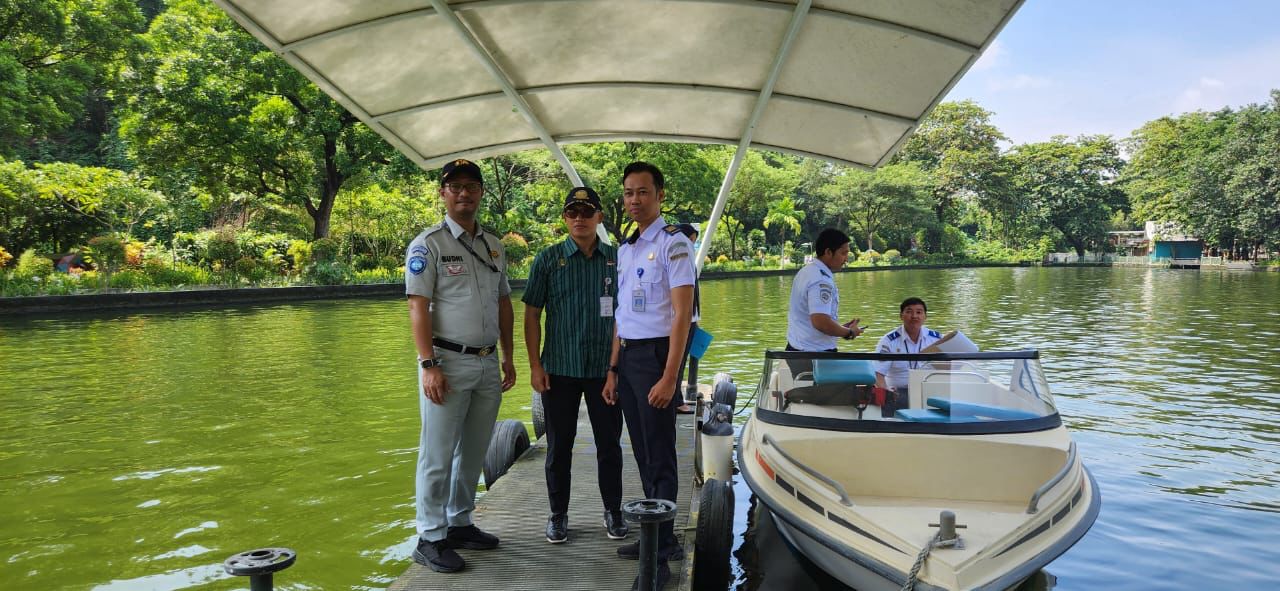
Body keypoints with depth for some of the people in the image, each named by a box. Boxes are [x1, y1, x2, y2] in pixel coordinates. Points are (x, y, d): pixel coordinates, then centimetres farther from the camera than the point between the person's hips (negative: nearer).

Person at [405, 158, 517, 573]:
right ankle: (430, 539, 10)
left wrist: (508, 357, 14)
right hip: (448, 362, -6)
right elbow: (418, 307, -11)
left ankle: (460, 525, 26)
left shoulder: (493, 246, 14)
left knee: (473, 454, 13)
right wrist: (428, 365, -18)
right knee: (437, 456, 0)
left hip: (487, 364, 6)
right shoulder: (428, 244, -5)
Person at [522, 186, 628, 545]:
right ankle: (558, 515, 22)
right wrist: (535, 364, -6)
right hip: (559, 369, -1)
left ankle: (613, 512, 24)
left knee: (609, 443, 9)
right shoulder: (548, 260, 1)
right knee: (559, 446, 8)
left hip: (605, 369, 1)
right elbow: (531, 314, 1)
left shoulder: (617, 259, 4)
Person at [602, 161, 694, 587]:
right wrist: (613, 369, 14)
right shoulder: (625, 248, 14)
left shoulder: (673, 243, -9)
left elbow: (682, 315, -14)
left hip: (655, 353, -8)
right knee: (643, 452, 14)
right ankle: (659, 538, 27)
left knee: (660, 456, -3)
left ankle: (660, 556, 5)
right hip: (627, 356, 8)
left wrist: (669, 378, -19)